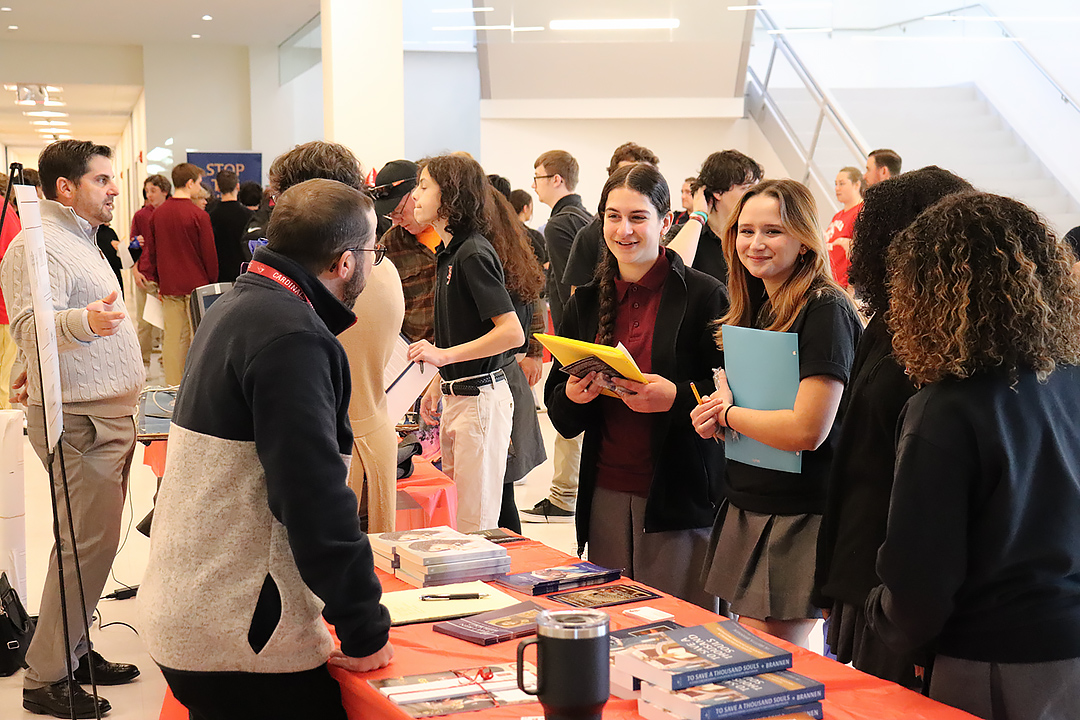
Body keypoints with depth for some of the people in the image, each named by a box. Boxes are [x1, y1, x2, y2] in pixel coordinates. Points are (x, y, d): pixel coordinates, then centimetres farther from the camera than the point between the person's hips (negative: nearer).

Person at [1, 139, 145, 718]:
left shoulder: (81, 240, 19)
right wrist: (83, 321, -45)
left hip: (109, 413, 10)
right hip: (79, 417, -10)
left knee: (93, 538, 13)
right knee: (89, 541, -9)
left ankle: (74, 650, 23)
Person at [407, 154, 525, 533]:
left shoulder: (474, 254, -16)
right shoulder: (451, 253, 13)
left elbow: (512, 332, -23)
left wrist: (444, 354, -24)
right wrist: (439, 383, 18)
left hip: (481, 398, -10)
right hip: (457, 396, 10)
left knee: (475, 523, -3)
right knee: (455, 514, 15)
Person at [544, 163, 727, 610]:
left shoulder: (704, 296, -4)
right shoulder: (587, 302, 11)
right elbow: (561, 417, 14)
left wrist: (676, 397, -22)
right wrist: (572, 395, -8)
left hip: (679, 493, -4)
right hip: (606, 493, 4)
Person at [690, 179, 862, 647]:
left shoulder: (826, 312, -15)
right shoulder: (755, 311, 12)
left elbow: (807, 429, -23)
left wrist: (728, 414, -8)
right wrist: (711, 415, 1)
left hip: (799, 518, -8)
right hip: (745, 509, 8)